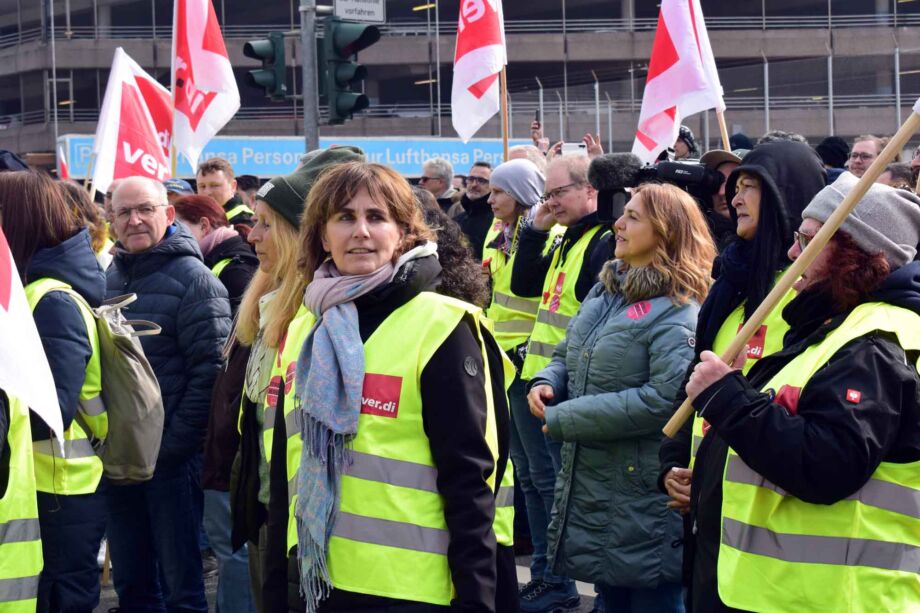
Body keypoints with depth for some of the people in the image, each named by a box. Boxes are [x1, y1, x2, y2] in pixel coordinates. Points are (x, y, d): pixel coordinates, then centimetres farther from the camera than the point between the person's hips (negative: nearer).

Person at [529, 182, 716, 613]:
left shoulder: (676, 313, -17)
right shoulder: (605, 290, 10)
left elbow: (667, 398, -28)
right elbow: (568, 356, 22)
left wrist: (564, 418, -22)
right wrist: (546, 383, -4)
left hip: (644, 496, -8)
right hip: (590, 485, 8)